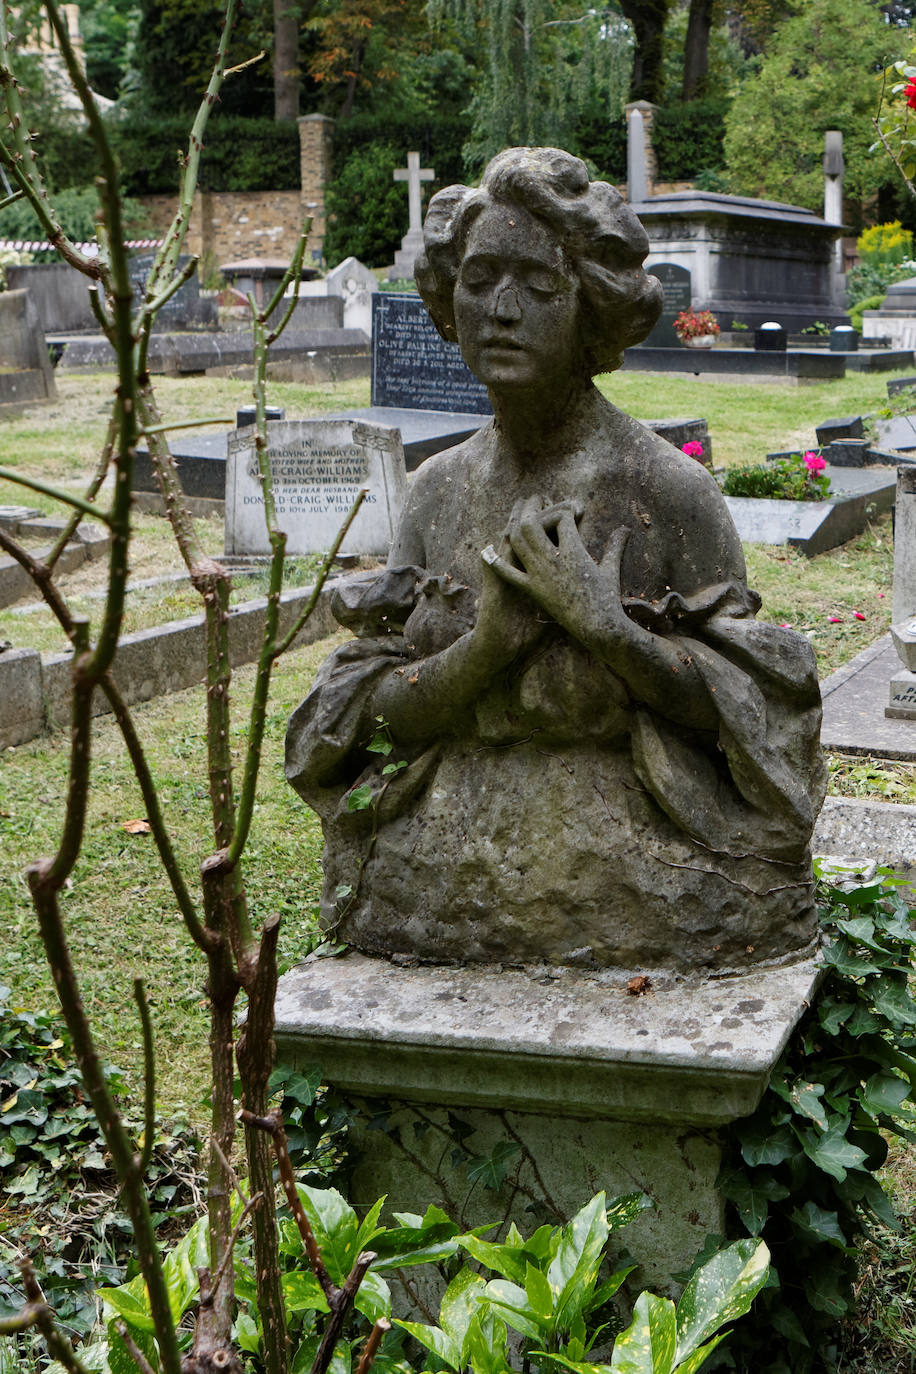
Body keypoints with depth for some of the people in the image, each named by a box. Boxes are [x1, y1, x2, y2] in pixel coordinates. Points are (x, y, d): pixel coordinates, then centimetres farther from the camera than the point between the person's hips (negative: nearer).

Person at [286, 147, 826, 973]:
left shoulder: (667, 489, -8)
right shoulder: (441, 488, 4)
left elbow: (742, 706, -7)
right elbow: (367, 712, 2)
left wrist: (606, 623, -21)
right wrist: (482, 649, -17)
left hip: (631, 870, -2)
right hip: (451, 867, 3)